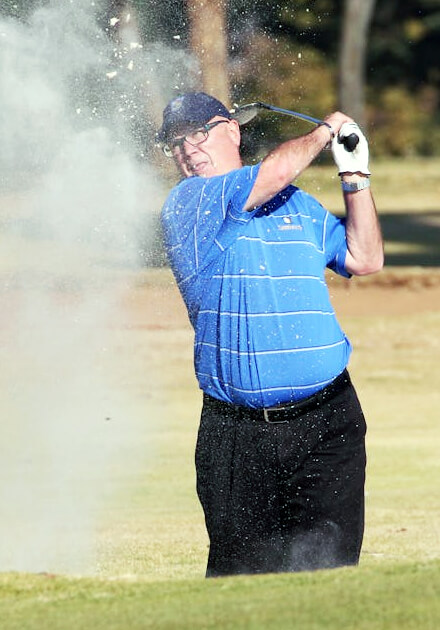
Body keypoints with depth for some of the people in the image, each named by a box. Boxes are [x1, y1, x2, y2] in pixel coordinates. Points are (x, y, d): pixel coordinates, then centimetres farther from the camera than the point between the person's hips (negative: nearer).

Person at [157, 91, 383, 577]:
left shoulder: (301, 206, 19)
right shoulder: (186, 206, -1)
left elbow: (365, 259, 20)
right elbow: (273, 174, -12)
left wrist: (355, 176, 13)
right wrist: (325, 132, 5)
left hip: (326, 426, 3)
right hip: (236, 432, -3)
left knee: (329, 562, -9)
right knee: (240, 570, -1)